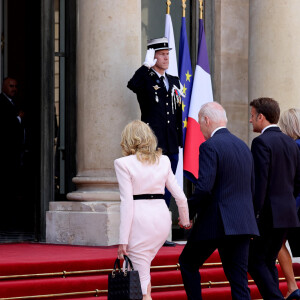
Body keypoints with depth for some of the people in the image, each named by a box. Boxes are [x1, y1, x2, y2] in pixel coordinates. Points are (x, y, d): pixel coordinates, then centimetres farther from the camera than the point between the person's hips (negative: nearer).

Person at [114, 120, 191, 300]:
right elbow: (180, 196, 9)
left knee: (142, 274, -1)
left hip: (140, 218, -5)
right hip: (162, 216, 5)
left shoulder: (124, 164, -5)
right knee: (142, 266, 23)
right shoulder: (163, 161, 9)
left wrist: (123, 240, -9)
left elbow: (127, 202, -10)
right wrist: (185, 220, 27)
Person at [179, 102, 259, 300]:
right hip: (243, 223, 7)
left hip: (216, 223, -6)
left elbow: (204, 187, -19)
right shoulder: (244, 147, 14)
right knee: (239, 278, 5)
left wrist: (188, 213, -6)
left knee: (188, 262, 16)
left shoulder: (210, 146, -10)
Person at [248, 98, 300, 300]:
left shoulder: (262, 142, -13)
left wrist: (253, 215, -16)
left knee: (255, 261, -2)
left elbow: (260, 182, -18)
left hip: (268, 214, -8)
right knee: (268, 261, 14)